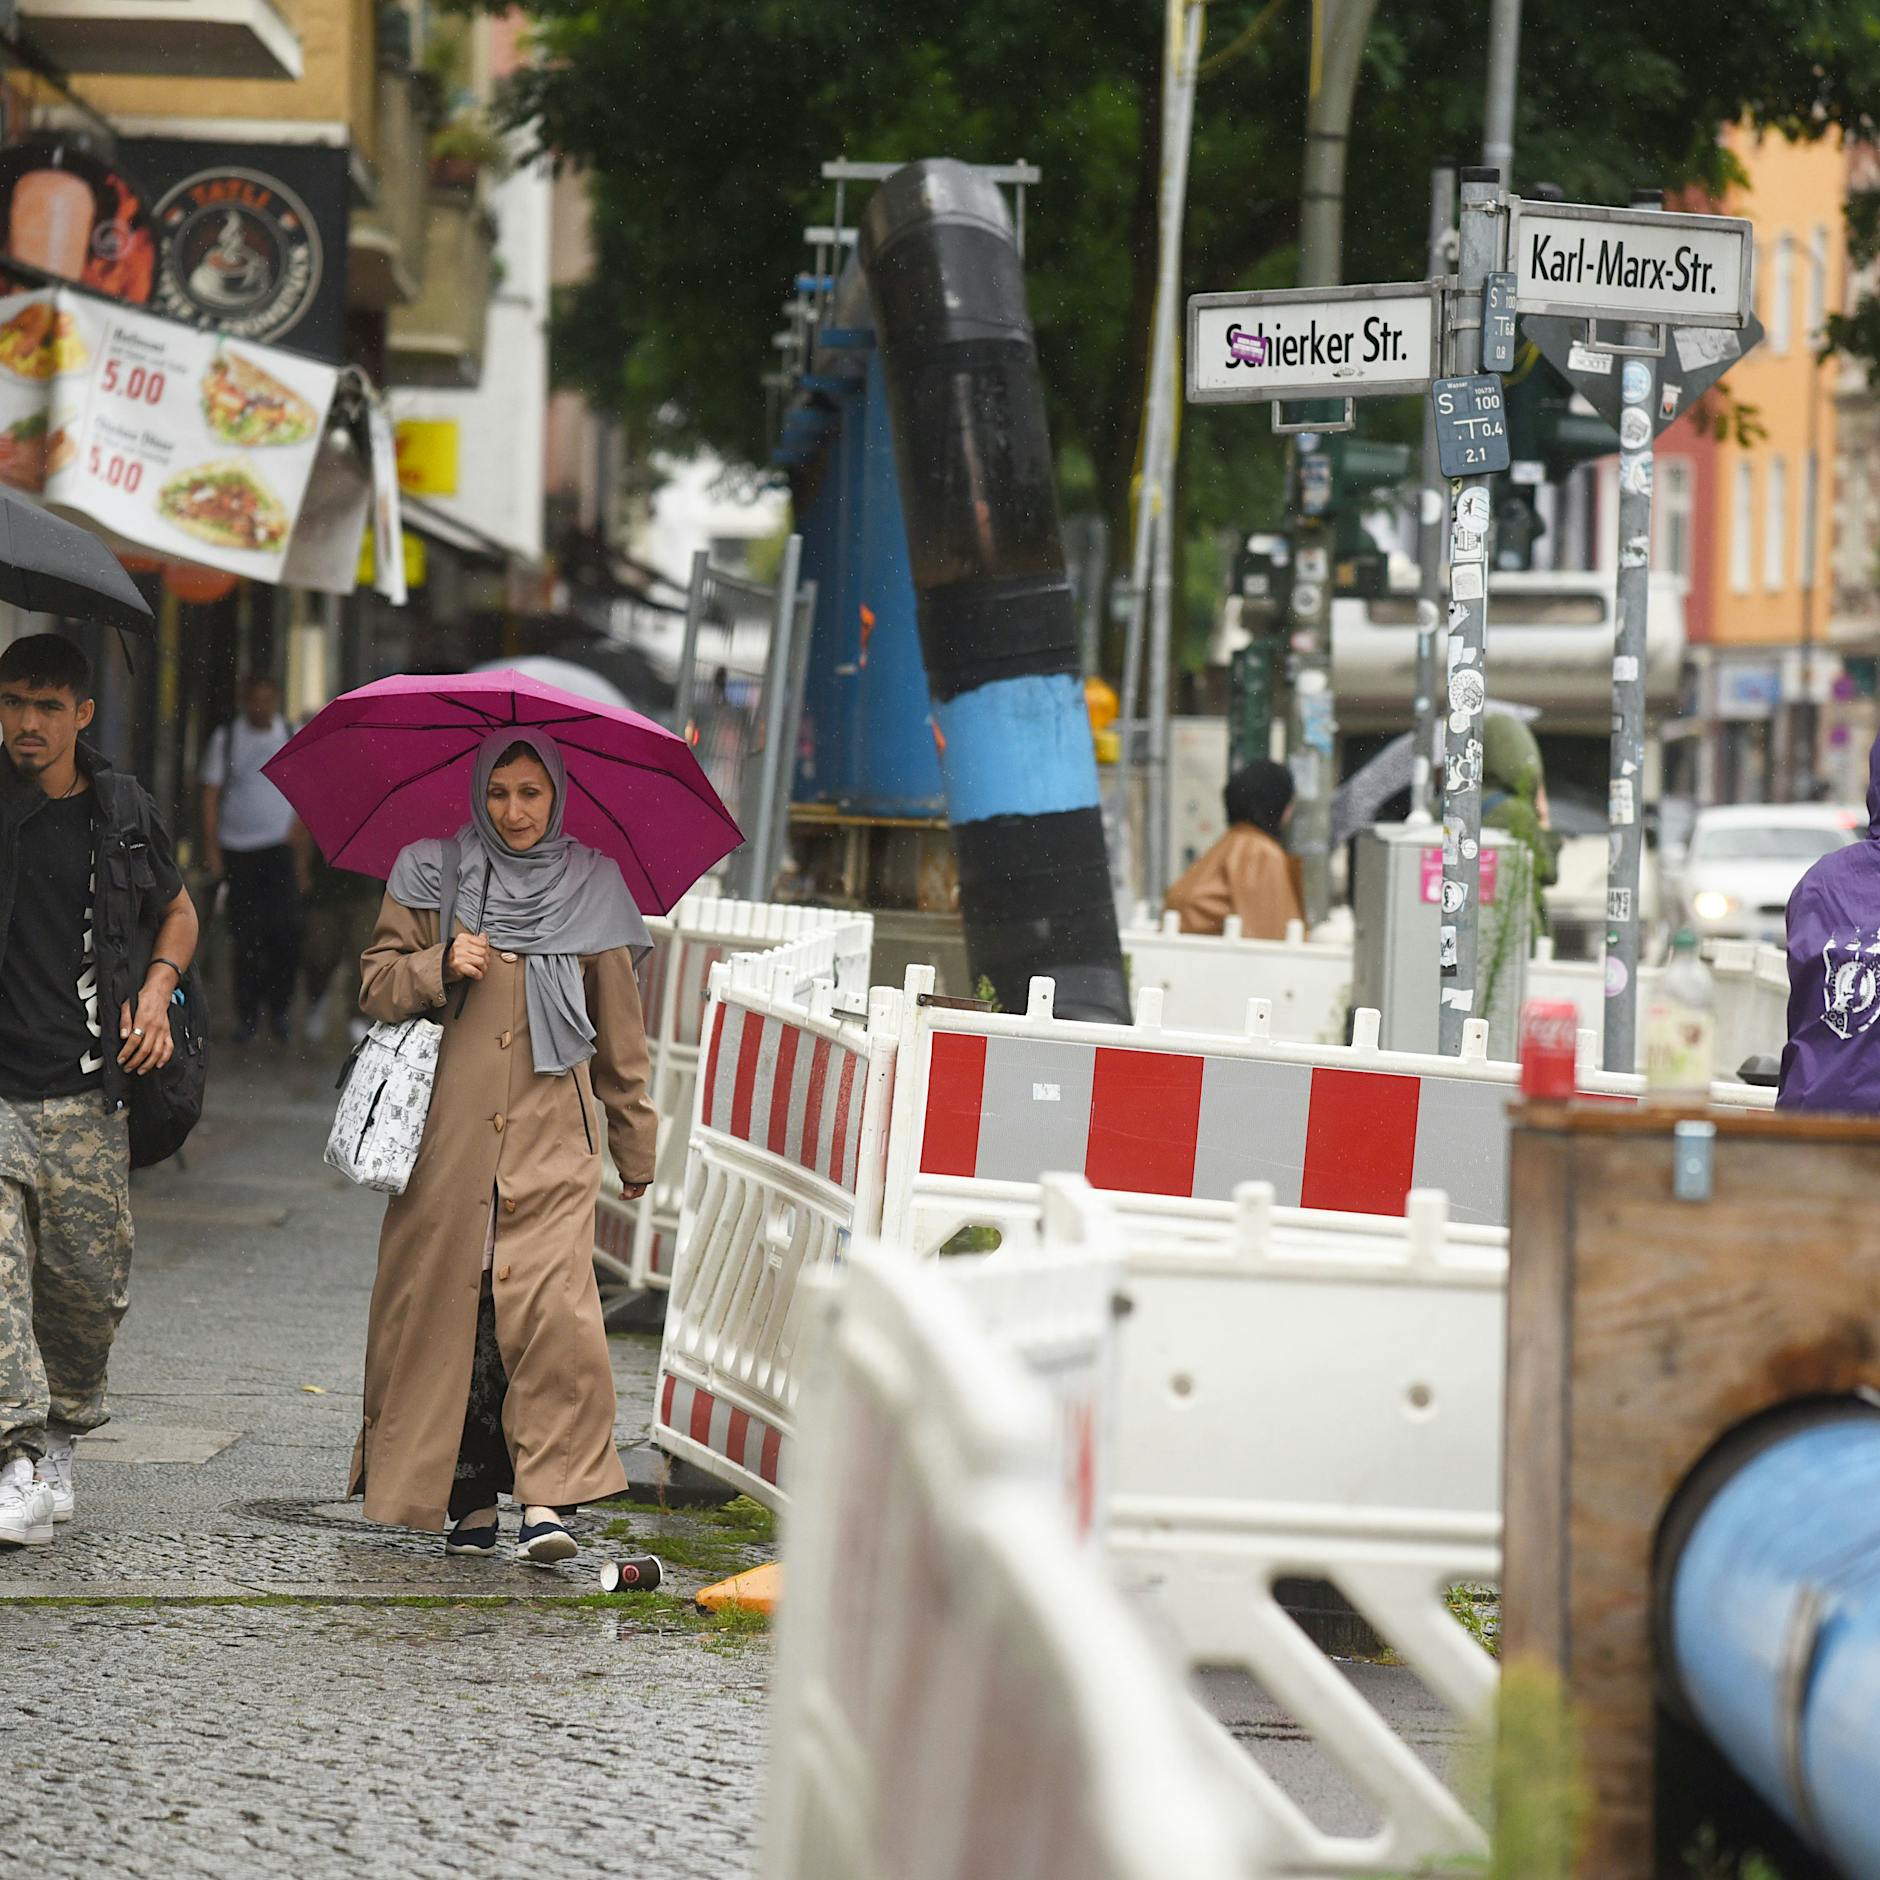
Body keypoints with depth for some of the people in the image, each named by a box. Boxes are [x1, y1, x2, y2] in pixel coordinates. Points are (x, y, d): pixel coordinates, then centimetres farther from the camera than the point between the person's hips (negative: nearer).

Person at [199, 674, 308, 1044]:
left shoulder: (293, 739, 7)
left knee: (286, 928, -15)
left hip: (280, 847, 0)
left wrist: (302, 858, 5)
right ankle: (247, 1017, 11)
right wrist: (211, 849, -3)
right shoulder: (226, 738, 6)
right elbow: (211, 794, 6)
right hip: (238, 848, 0)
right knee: (245, 937, 1)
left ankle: (279, 1006, 3)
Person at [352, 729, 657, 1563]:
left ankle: (547, 1497, -14)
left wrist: (636, 1147, 19)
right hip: (446, 1139, 1)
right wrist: (439, 966, -11)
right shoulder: (435, 875, 8)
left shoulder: (592, 889, 10)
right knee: (446, 1306, -1)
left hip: (551, 1142, -1)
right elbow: (375, 986, 9)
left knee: (554, 1305, -15)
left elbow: (620, 1033, 16)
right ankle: (468, 1496, 9)